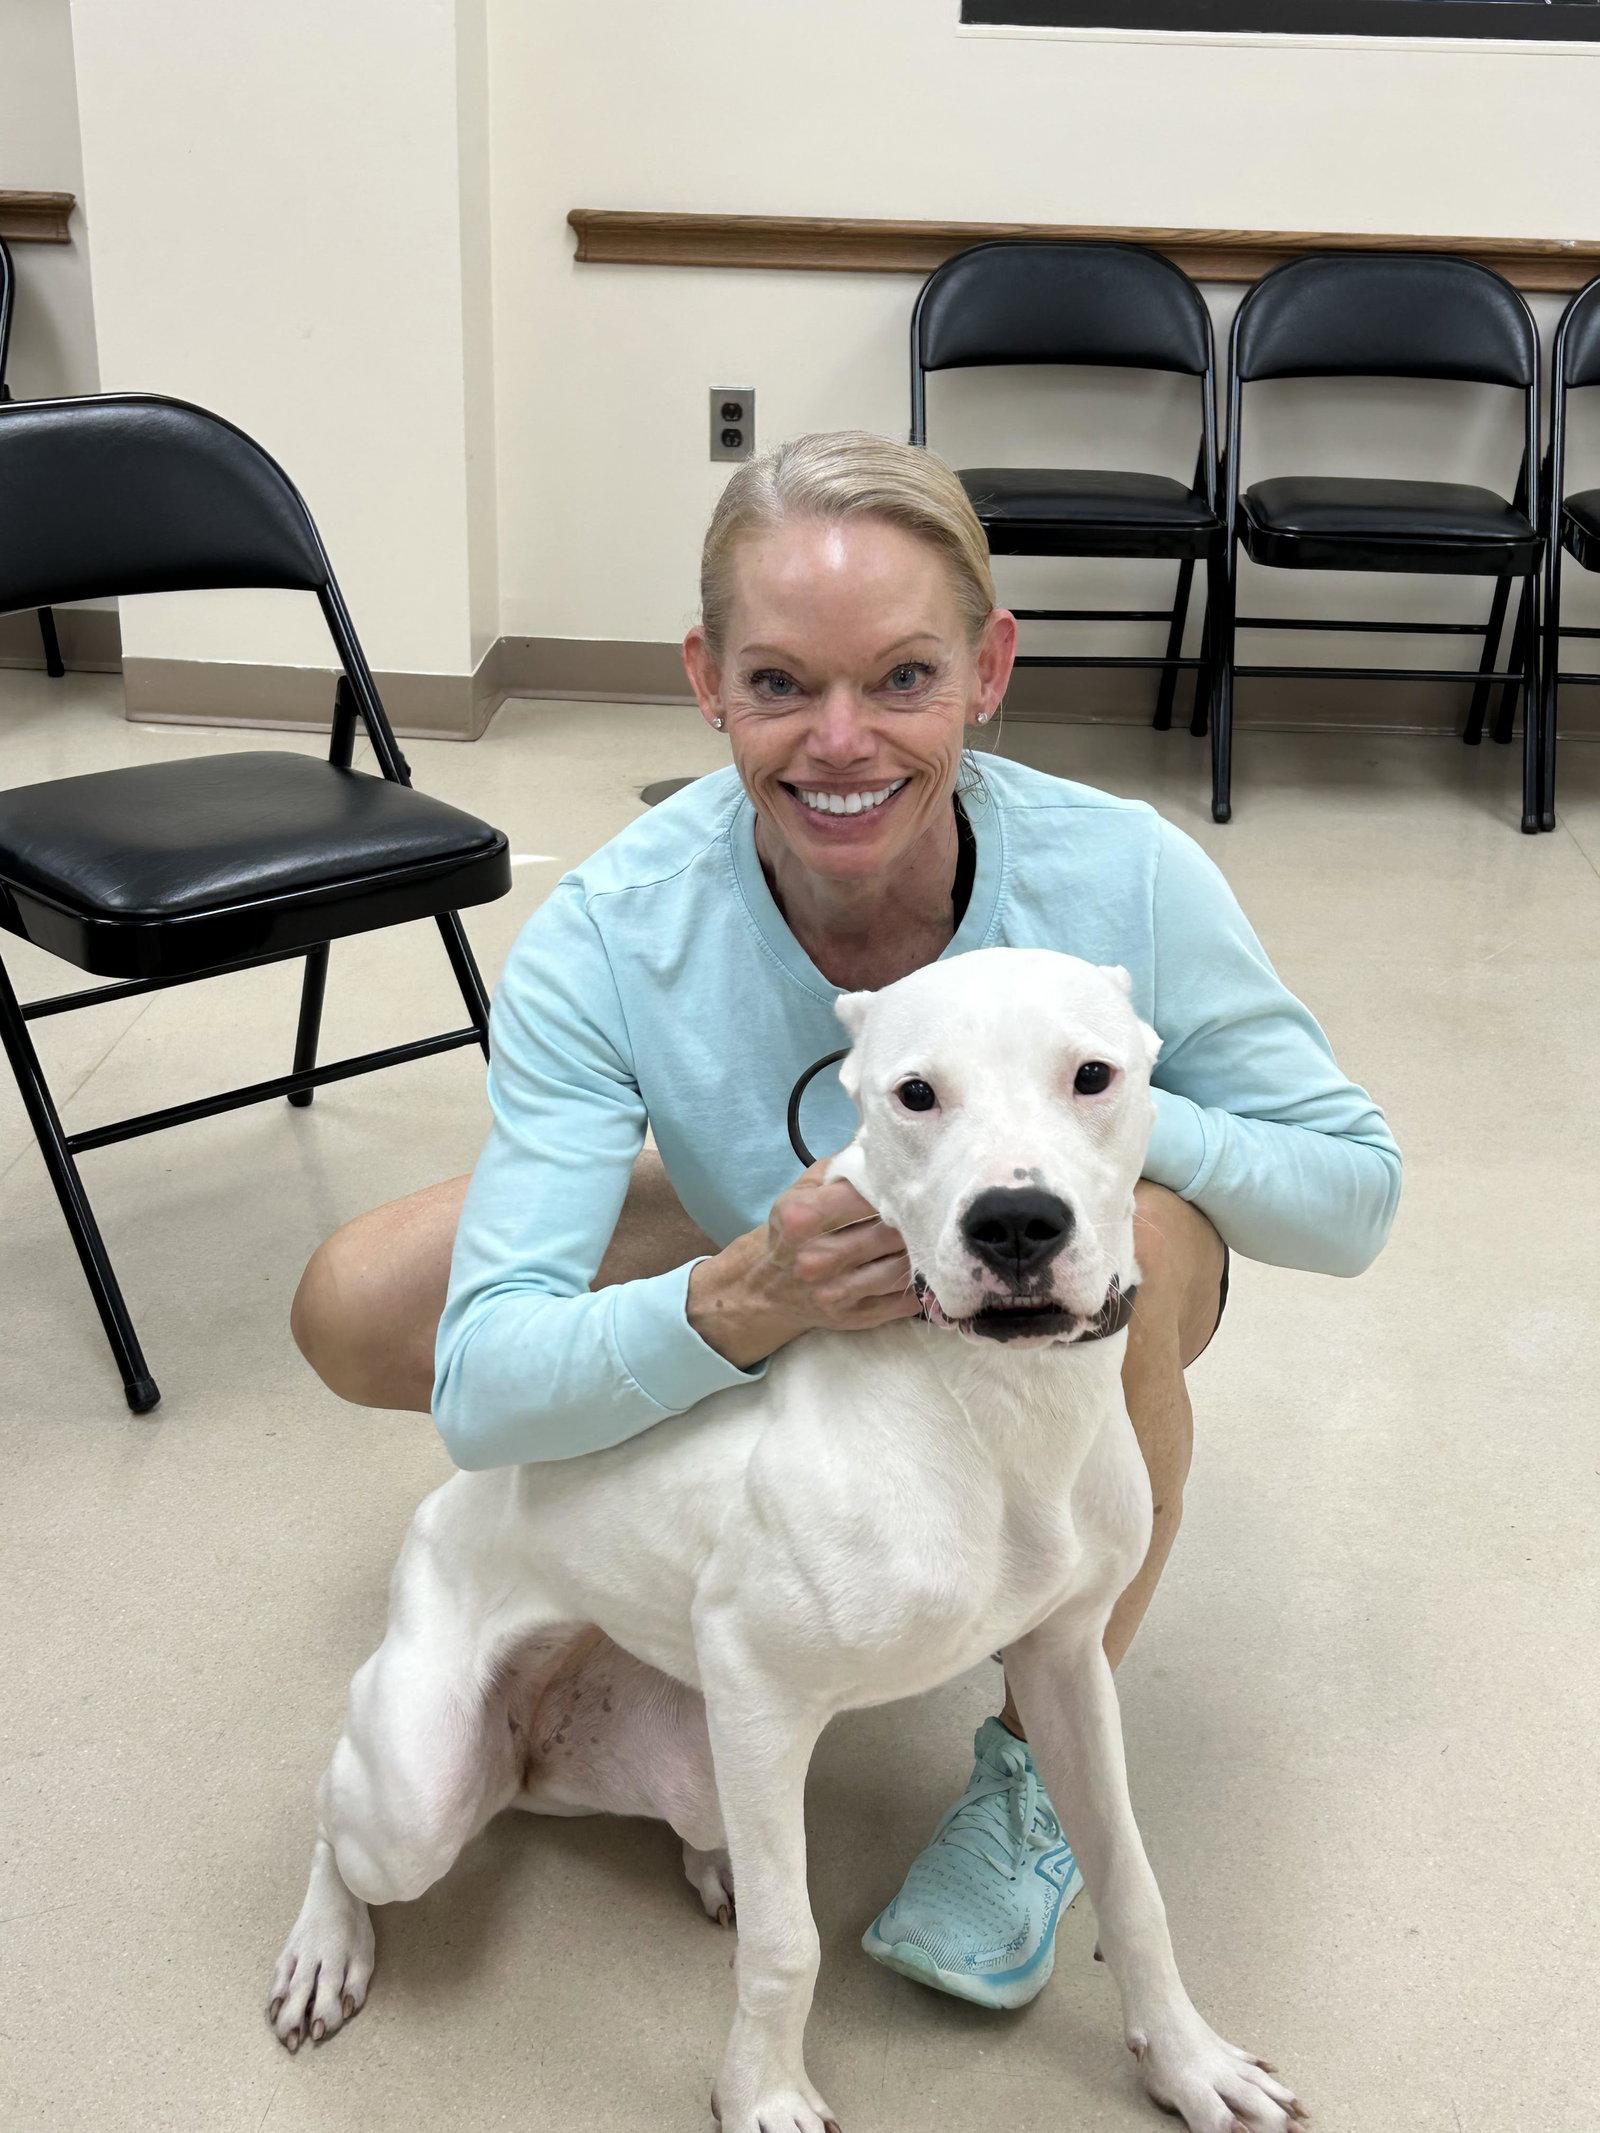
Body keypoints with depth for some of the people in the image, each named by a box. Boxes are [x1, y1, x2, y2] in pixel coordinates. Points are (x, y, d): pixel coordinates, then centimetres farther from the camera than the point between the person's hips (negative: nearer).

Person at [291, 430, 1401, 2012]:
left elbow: (1356, 1193, -19)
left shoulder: (1123, 880, -32)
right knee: (353, 1315, -14)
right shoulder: (607, 940, -31)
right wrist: (738, 1304, -53)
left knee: (1131, 1250, -38)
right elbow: (482, 1393, -32)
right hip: (759, 1286, 2)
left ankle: (1042, 1760, -10)